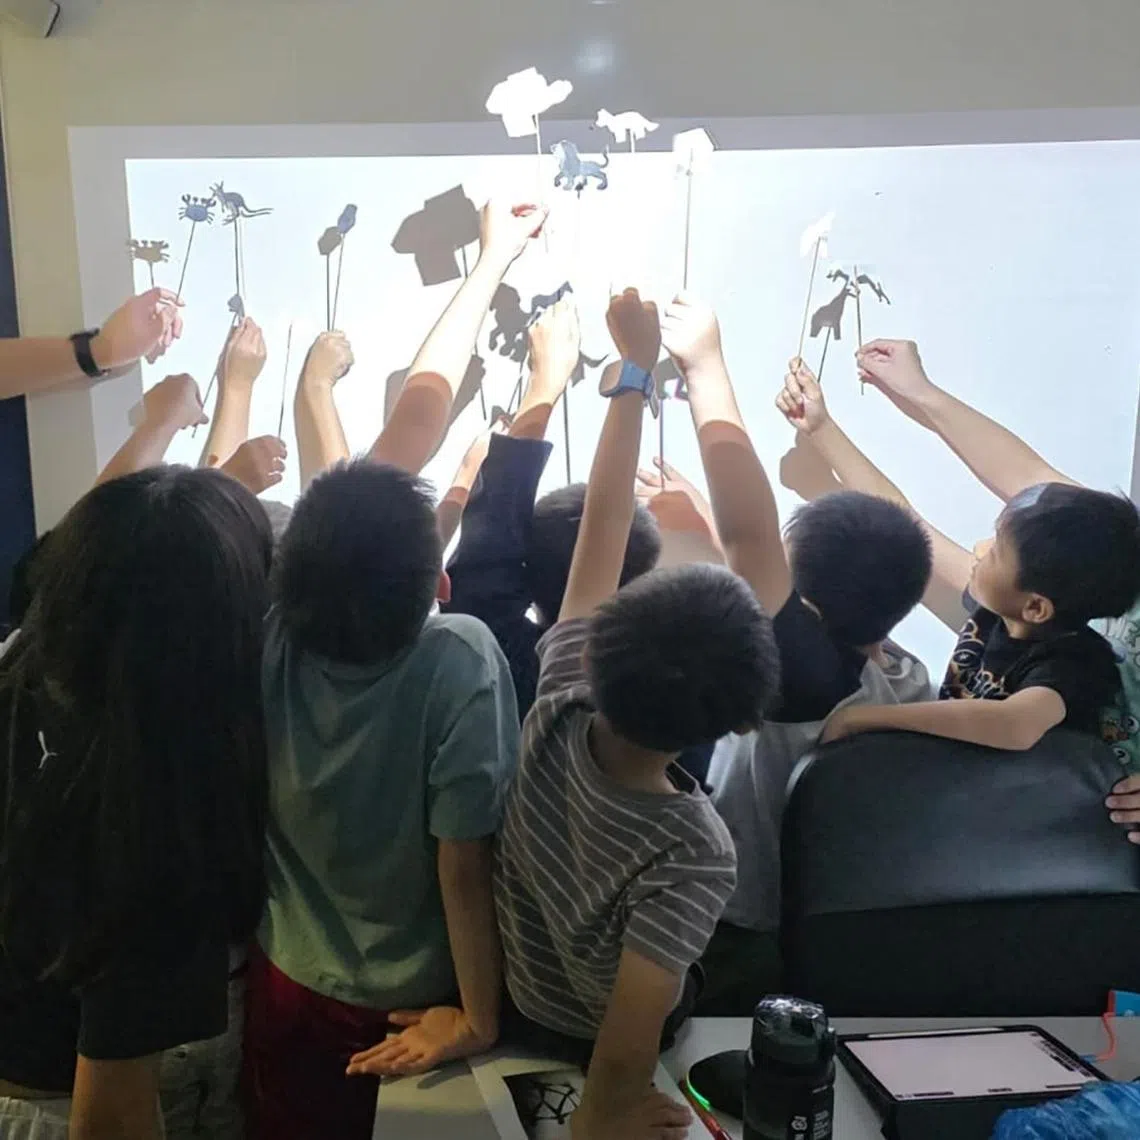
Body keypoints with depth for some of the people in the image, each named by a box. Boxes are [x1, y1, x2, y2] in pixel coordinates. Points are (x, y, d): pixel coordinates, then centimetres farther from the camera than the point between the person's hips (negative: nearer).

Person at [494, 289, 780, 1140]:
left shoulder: (559, 707, -31)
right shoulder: (695, 854, -43)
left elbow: (602, 523, -26)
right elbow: (625, 1045, -37)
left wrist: (635, 370, -20)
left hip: (506, 992, 3)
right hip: (582, 1037, -3)